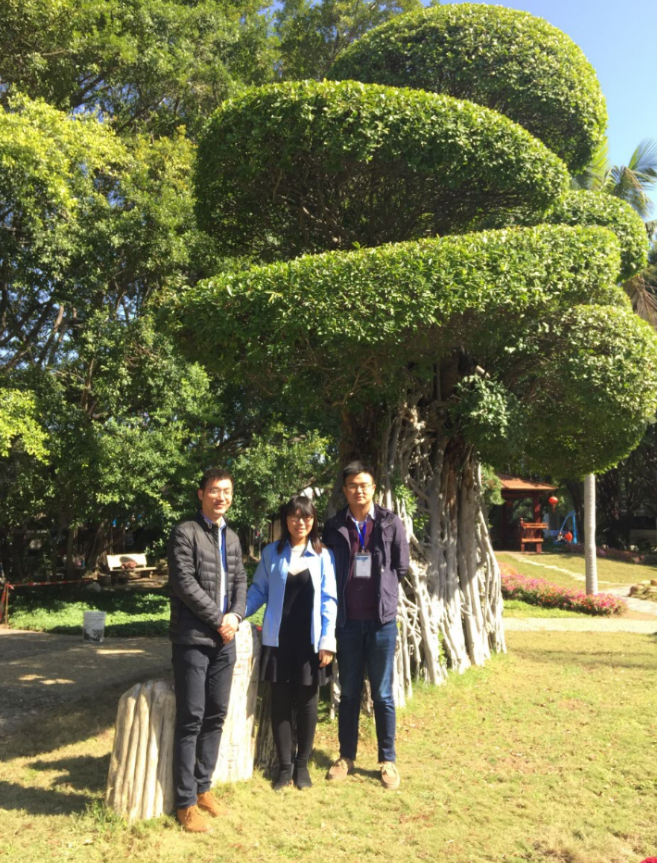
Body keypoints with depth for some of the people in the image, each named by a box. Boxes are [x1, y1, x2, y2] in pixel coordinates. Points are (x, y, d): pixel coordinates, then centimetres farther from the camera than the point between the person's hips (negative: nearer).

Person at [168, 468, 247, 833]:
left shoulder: (232, 538, 15)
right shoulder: (185, 533, -7)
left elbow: (240, 581, 11)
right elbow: (185, 584, -15)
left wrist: (235, 615, -7)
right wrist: (218, 619, -12)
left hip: (224, 640, 6)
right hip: (192, 639, -6)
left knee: (216, 716, 11)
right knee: (191, 719, -2)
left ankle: (203, 787, 25)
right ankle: (185, 801, 9)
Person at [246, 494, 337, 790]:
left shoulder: (323, 555, 0)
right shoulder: (271, 553, 3)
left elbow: (329, 600, -1)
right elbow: (258, 591, 6)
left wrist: (327, 641, -7)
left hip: (310, 641, -1)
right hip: (278, 640, 1)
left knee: (307, 703, 9)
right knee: (280, 703, 7)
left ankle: (302, 764, 25)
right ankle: (285, 765, 21)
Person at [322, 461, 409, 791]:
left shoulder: (391, 523, -3)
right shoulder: (334, 527, 1)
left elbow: (401, 568, 4)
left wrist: (380, 590, 1)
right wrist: (345, 593, -1)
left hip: (381, 619, -1)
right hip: (347, 620, 1)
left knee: (382, 694, 9)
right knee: (349, 692, 14)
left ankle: (388, 760, 24)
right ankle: (346, 756, 28)